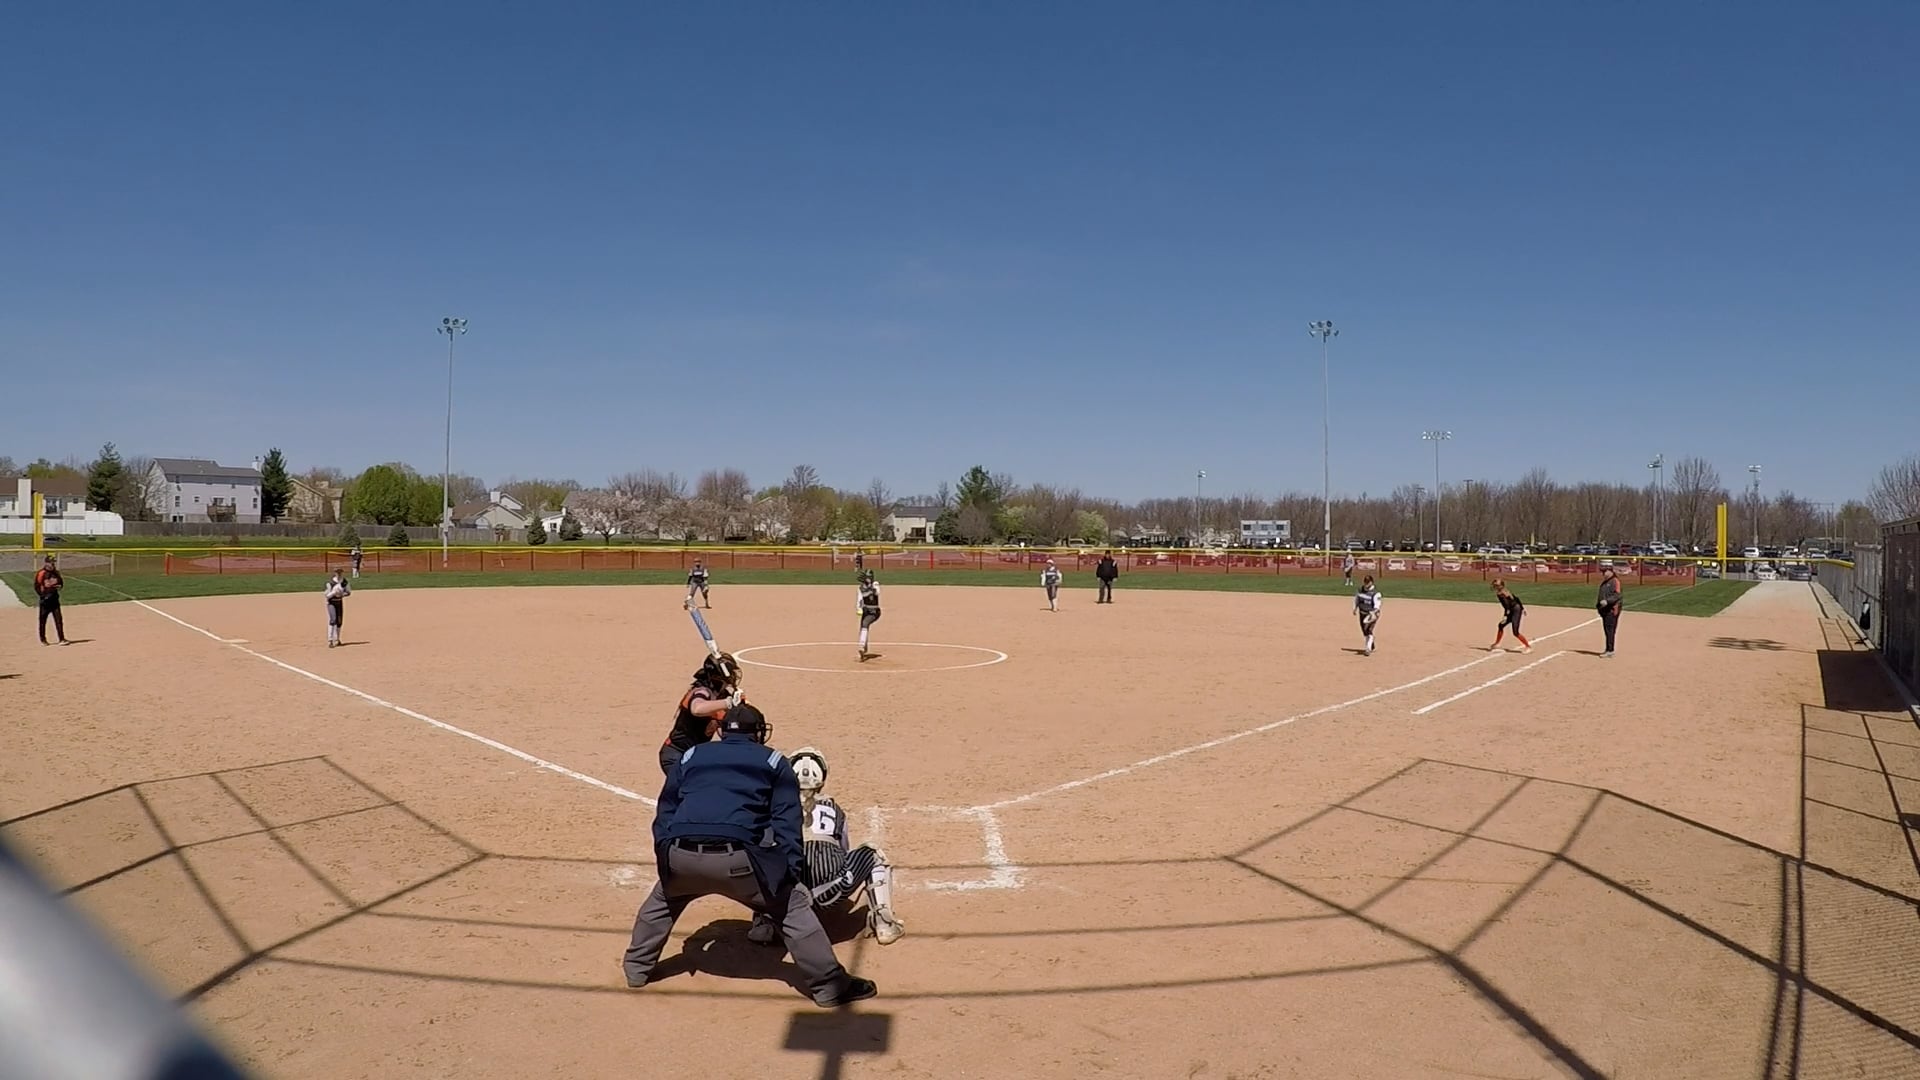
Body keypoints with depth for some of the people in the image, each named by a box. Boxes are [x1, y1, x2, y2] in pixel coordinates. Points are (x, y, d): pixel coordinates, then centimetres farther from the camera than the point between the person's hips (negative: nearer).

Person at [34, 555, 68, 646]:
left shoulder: (56, 573, 8)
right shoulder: (41, 574, -10)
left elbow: (61, 582, 18)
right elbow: (36, 586, -10)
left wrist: (59, 586, -3)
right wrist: (42, 595, -16)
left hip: (54, 598, 4)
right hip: (45, 599, -4)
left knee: (59, 619, -3)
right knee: (43, 620, 7)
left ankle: (62, 639, -5)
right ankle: (43, 639, 20)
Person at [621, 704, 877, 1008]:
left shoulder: (690, 756, 27)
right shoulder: (773, 762, 19)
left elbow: (664, 814, 24)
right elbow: (786, 824, 10)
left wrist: (666, 862, 26)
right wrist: (794, 875, 7)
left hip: (680, 856, 3)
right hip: (737, 857, -3)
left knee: (662, 899, 36)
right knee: (794, 905, 12)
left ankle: (636, 968, 44)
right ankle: (830, 987, 12)